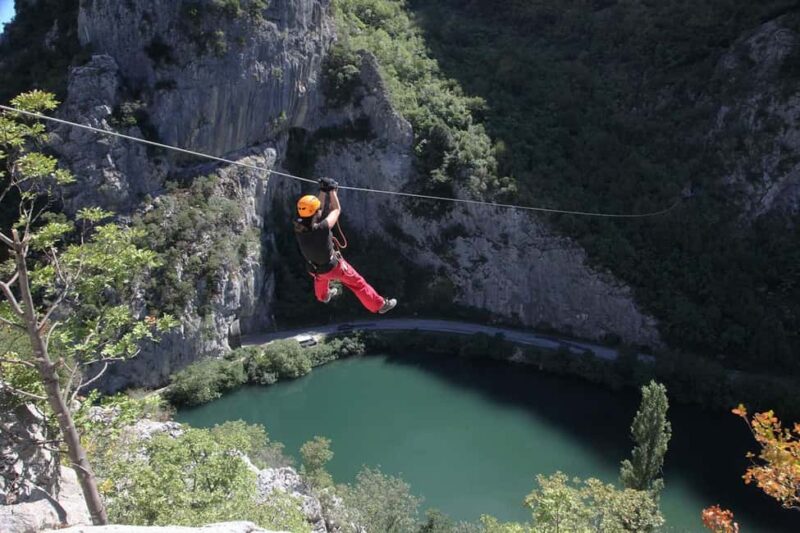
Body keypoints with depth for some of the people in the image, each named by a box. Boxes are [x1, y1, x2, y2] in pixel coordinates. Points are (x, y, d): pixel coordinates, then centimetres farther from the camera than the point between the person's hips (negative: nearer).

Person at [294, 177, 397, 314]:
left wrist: (323, 190, -7)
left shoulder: (298, 227, -26)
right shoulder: (321, 229, -42)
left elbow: (319, 208, -7)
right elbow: (336, 209, -23)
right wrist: (332, 190, -14)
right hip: (333, 267, -5)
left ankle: (323, 296, 72)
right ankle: (380, 305, 34)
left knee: (320, 276, 41)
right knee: (358, 283, 16)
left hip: (314, 268, 6)